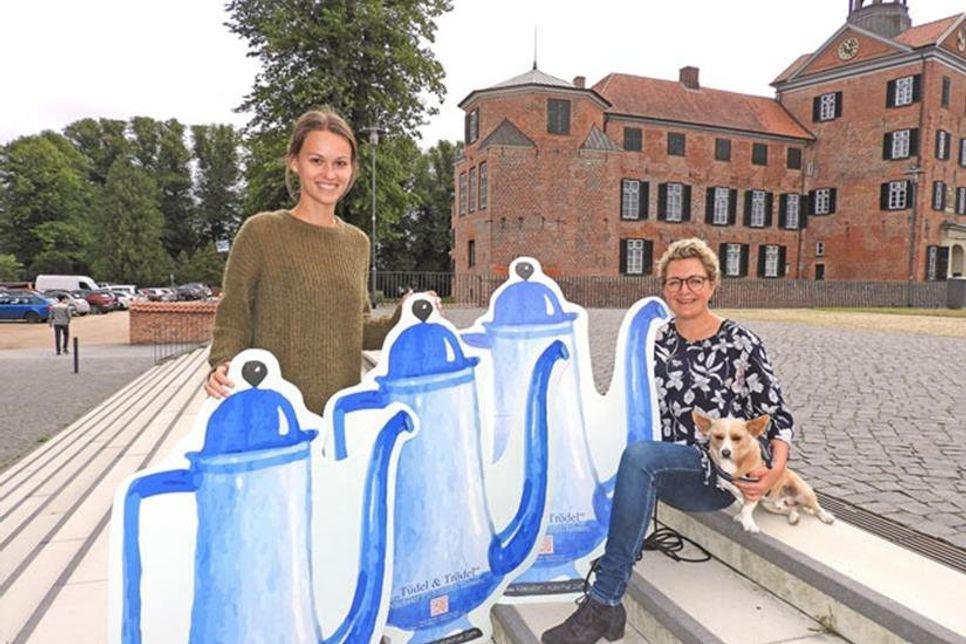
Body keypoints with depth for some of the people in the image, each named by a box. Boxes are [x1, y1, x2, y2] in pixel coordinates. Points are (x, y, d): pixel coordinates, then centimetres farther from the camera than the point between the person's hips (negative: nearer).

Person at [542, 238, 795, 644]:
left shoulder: (739, 343, -6)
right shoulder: (658, 345, 6)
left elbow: (776, 414, -2)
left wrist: (777, 468, -18)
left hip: (726, 475, -5)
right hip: (677, 471, 5)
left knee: (638, 456, -32)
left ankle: (602, 603, -28)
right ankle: (607, 607, -20)